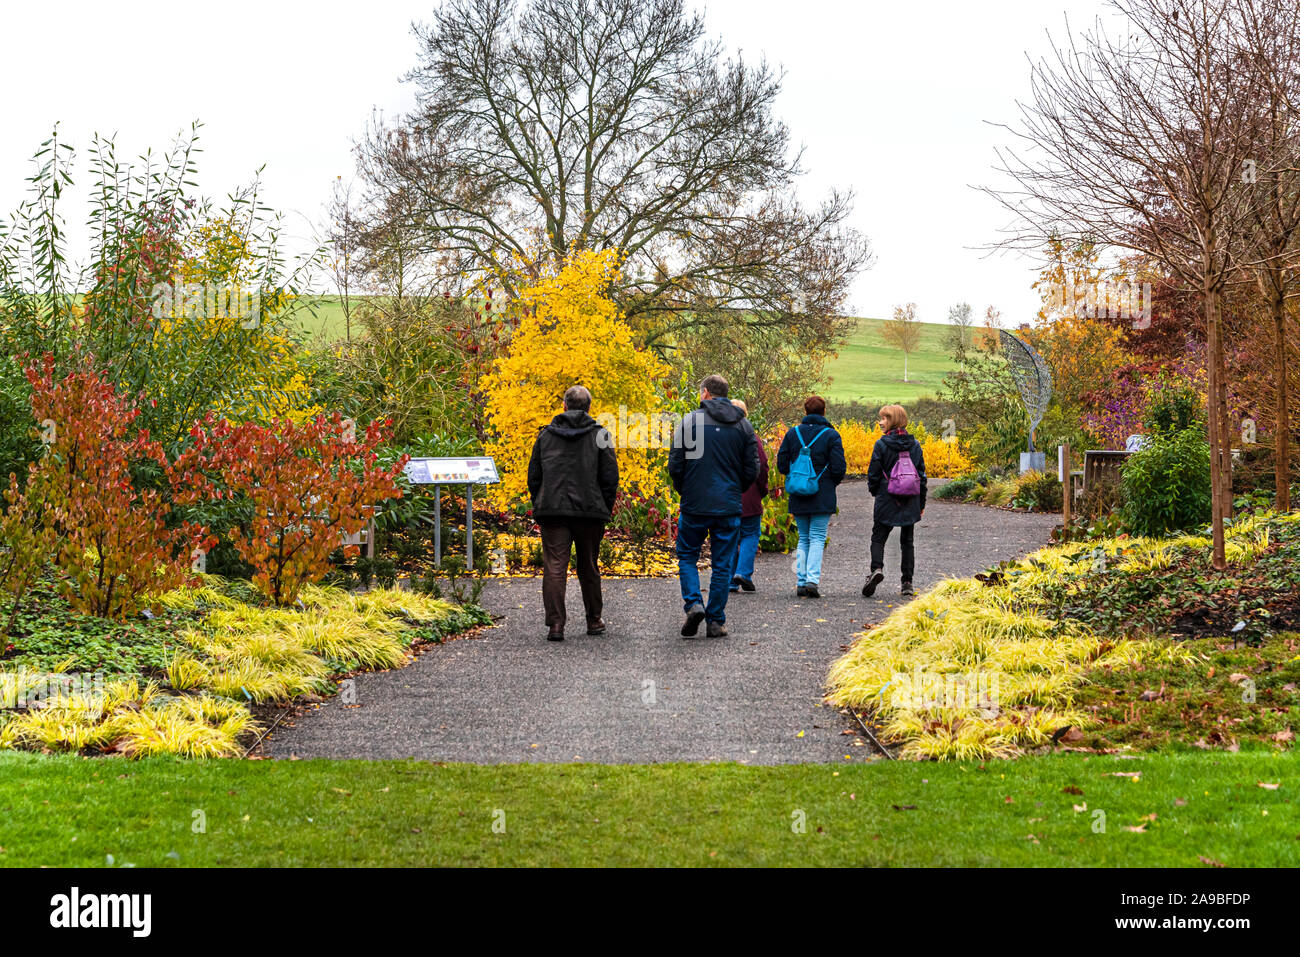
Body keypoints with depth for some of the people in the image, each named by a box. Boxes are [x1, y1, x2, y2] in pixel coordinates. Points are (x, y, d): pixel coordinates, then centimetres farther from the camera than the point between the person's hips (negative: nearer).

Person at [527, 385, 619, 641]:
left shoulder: (545, 435, 9)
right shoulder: (599, 435, 2)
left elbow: (533, 475, 10)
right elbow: (610, 476, -1)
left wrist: (540, 506, 16)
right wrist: (605, 510, 8)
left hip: (552, 511, 0)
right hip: (589, 512, 0)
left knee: (554, 568, -2)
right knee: (589, 568, 13)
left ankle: (555, 624, -11)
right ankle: (594, 620, 22)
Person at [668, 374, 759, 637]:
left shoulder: (689, 421, -4)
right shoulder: (743, 425, 4)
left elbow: (675, 465, -5)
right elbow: (752, 470, 4)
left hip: (694, 505, -2)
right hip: (728, 507, 2)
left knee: (687, 556, 13)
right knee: (722, 564, 8)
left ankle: (693, 603, -7)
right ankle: (716, 621, 8)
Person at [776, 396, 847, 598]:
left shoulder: (792, 434, 3)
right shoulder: (831, 436, -5)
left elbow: (781, 465, 3)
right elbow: (839, 468, -9)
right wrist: (832, 482, 12)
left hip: (798, 498, 3)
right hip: (822, 497, -3)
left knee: (803, 539, 13)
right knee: (817, 538, -1)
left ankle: (801, 582, 6)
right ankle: (813, 579, -16)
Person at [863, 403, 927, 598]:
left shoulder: (881, 444, -9)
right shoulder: (915, 445, 3)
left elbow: (873, 473, -7)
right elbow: (922, 475, 7)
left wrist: (874, 491, 14)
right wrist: (922, 504, 15)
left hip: (887, 501, -3)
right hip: (910, 502, 3)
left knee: (878, 538, 4)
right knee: (907, 541, 12)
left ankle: (876, 569, -22)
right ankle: (907, 582, 9)